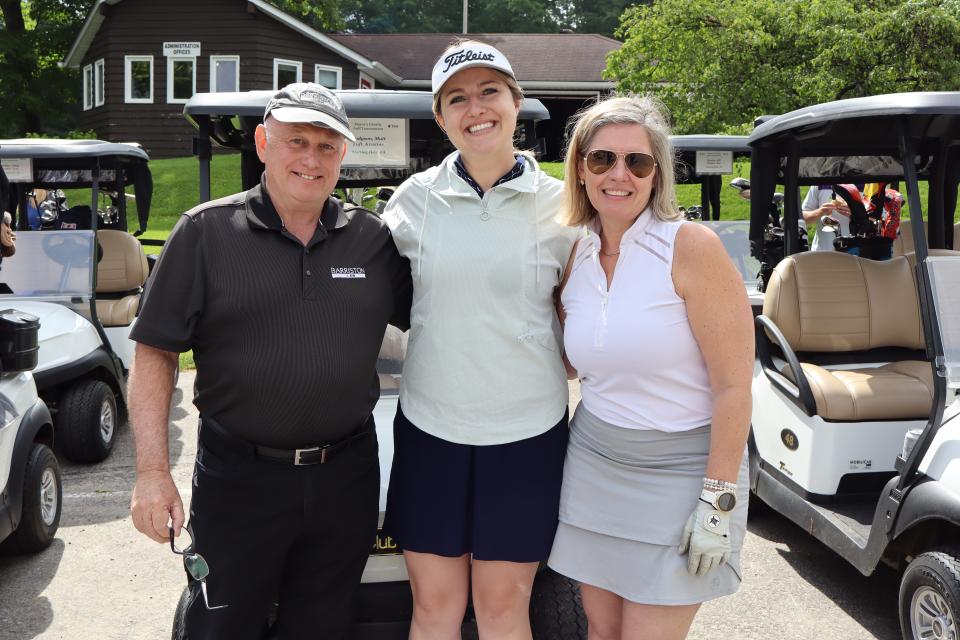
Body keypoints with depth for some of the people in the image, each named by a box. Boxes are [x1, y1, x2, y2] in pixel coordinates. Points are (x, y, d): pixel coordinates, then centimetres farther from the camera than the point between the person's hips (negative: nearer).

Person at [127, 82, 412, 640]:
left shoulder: (375, 239, 3)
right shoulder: (206, 232, -5)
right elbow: (155, 353, -5)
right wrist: (153, 471, -11)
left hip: (346, 474, 3)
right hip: (239, 476, -2)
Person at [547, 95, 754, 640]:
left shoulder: (691, 247, -14)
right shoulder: (575, 258, 2)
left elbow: (733, 385, -15)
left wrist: (718, 502, -16)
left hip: (680, 473, -5)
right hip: (593, 466, 5)